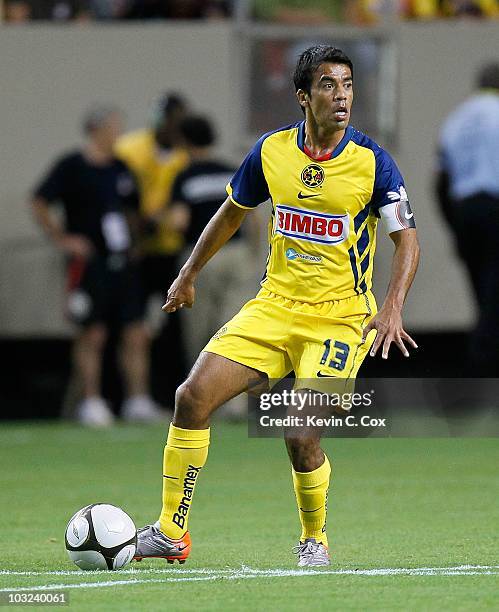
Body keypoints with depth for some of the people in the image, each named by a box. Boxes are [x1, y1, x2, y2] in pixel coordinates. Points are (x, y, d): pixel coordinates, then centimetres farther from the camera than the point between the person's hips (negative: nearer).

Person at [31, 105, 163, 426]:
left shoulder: (121, 168, 12)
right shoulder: (72, 167, -6)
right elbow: (39, 203, -6)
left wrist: (133, 239, 14)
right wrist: (62, 239, -9)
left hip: (123, 262, 6)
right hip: (90, 263, -6)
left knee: (136, 333, 2)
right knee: (93, 334, -2)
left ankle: (138, 401, 7)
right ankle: (91, 403, 5)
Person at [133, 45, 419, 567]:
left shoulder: (372, 162, -11)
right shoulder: (271, 151, -1)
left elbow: (407, 240, -8)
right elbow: (232, 212, 17)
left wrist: (392, 309, -23)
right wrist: (188, 276, 22)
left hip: (340, 318, -4)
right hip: (274, 305, 4)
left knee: (301, 437, -17)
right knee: (193, 397, -11)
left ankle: (314, 540, 12)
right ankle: (170, 533, 0)